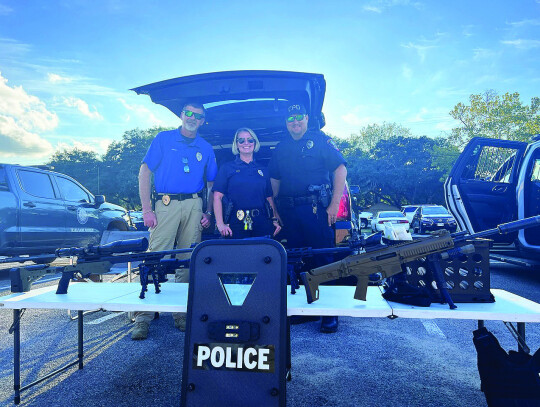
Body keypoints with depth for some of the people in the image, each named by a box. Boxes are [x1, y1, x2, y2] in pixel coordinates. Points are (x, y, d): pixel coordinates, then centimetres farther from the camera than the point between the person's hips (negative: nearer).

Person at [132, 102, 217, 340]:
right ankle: (143, 318, -1)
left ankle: (182, 314, 17)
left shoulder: (205, 148, 15)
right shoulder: (163, 139, 7)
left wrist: (209, 213, 6)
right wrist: (146, 210, -7)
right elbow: (144, 173, 2)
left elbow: (212, 184, 19)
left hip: (194, 206, 3)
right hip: (166, 203, -3)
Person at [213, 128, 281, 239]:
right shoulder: (226, 168, 7)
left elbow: (269, 198, 15)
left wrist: (275, 220, 2)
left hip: (262, 225, 3)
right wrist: (220, 224, -11)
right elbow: (217, 197, -1)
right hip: (236, 224, -2)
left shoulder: (262, 170, 16)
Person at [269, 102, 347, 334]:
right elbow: (274, 181, 20)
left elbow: (340, 169, -2)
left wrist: (334, 204, -11)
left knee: (323, 258, -3)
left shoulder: (320, 140, 4)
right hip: (289, 212, 5)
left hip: (316, 208, -4)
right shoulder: (280, 148, 18)